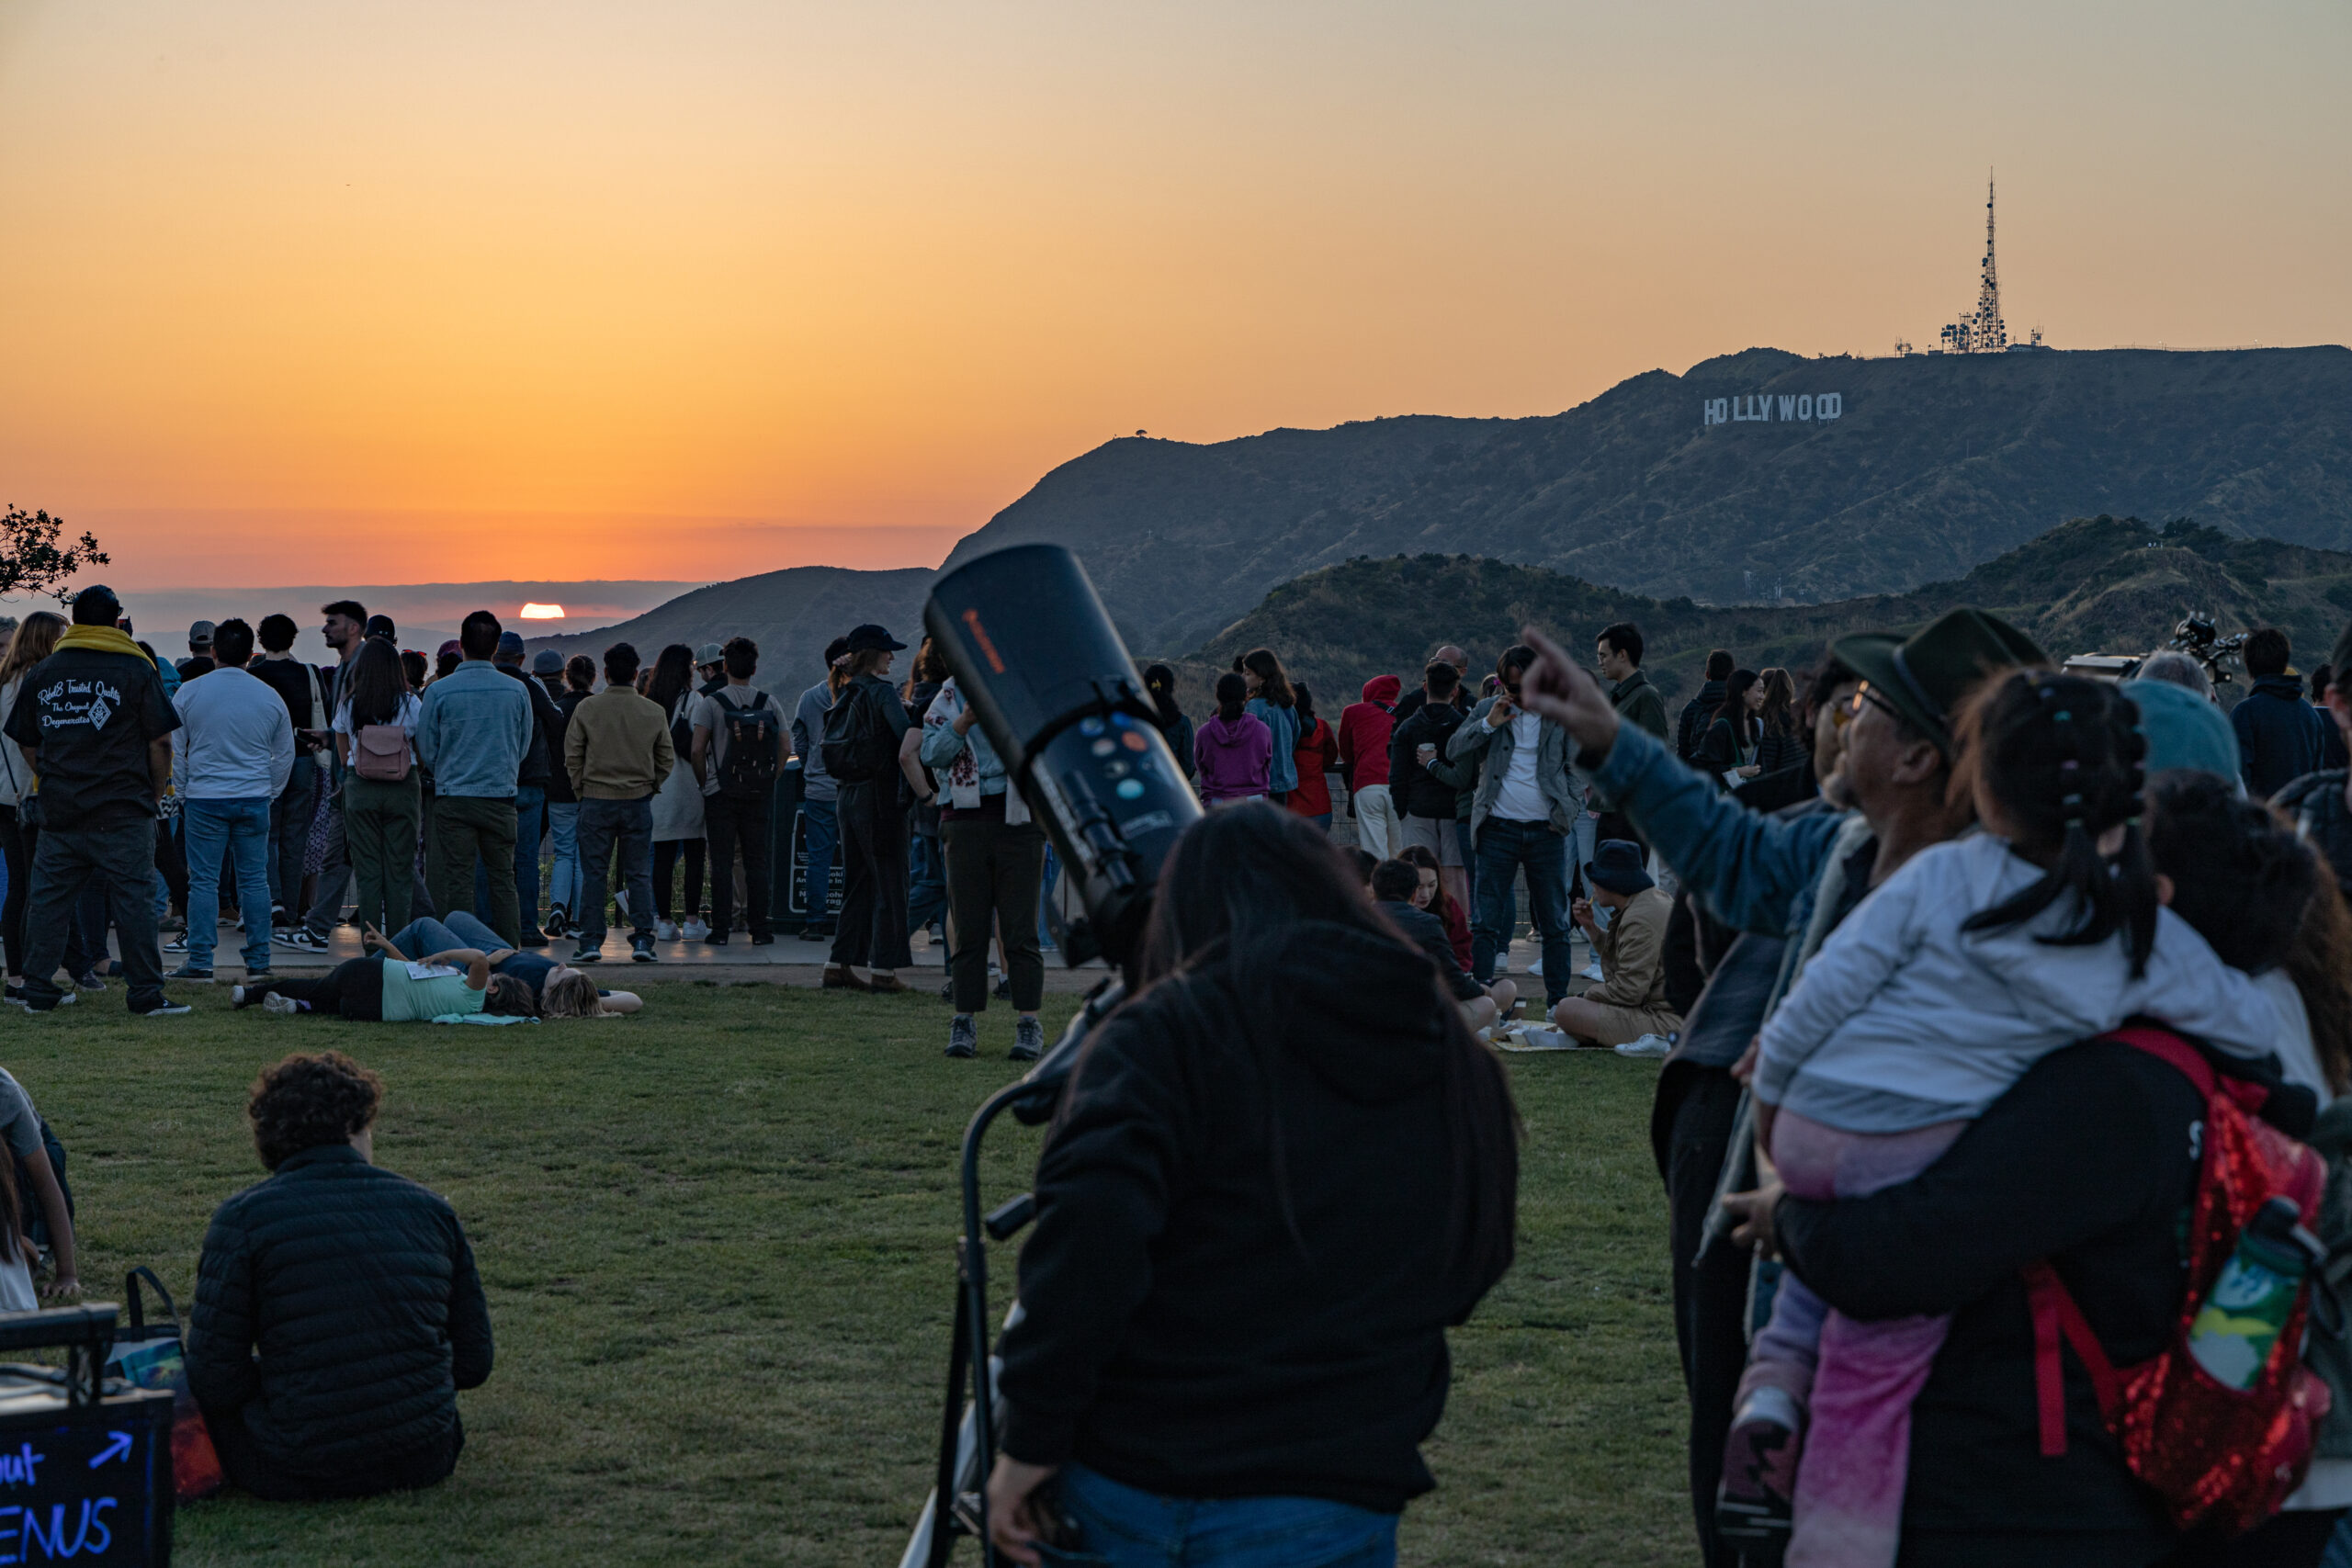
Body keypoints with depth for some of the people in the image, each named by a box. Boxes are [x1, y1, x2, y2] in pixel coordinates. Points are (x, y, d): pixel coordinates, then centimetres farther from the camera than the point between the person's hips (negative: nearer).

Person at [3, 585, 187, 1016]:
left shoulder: (41, 673, 8)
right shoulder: (136, 670, -4)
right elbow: (160, 742, -6)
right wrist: (157, 793, 7)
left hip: (58, 811, 4)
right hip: (122, 813, -3)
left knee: (48, 899, 9)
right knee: (132, 899, -1)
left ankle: (37, 992, 12)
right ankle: (146, 994, -2)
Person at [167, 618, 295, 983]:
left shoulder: (189, 692, -3)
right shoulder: (270, 697, 3)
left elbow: (174, 749, 3)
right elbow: (285, 756, 10)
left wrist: (184, 792, 13)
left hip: (204, 799, -2)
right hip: (255, 800, 2)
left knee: (203, 880, 0)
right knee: (255, 880, 7)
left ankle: (199, 963, -3)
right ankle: (258, 962, 9)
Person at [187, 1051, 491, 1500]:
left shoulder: (242, 1218, -7)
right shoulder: (430, 1208, 3)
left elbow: (214, 1380, -9)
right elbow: (473, 1363, 7)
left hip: (299, 1475, -5)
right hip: (425, 1460, 5)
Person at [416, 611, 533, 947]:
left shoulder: (439, 690, -6)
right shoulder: (517, 691, -2)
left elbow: (427, 749, 2)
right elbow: (523, 746, 9)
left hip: (453, 797, -1)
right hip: (502, 795, 1)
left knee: (457, 881, 3)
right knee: (503, 878, 7)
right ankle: (509, 950, 6)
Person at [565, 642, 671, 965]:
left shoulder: (586, 709, -5)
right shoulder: (653, 713, 0)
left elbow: (572, 757, -2)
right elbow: (666, 760, 6)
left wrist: (582, 792, 9)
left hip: (596, 801, -1)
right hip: (638, 802, 1)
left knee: (593, 873, 3)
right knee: (639, 874, 6)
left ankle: (590, 941, 1)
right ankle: (642, 940, 2)